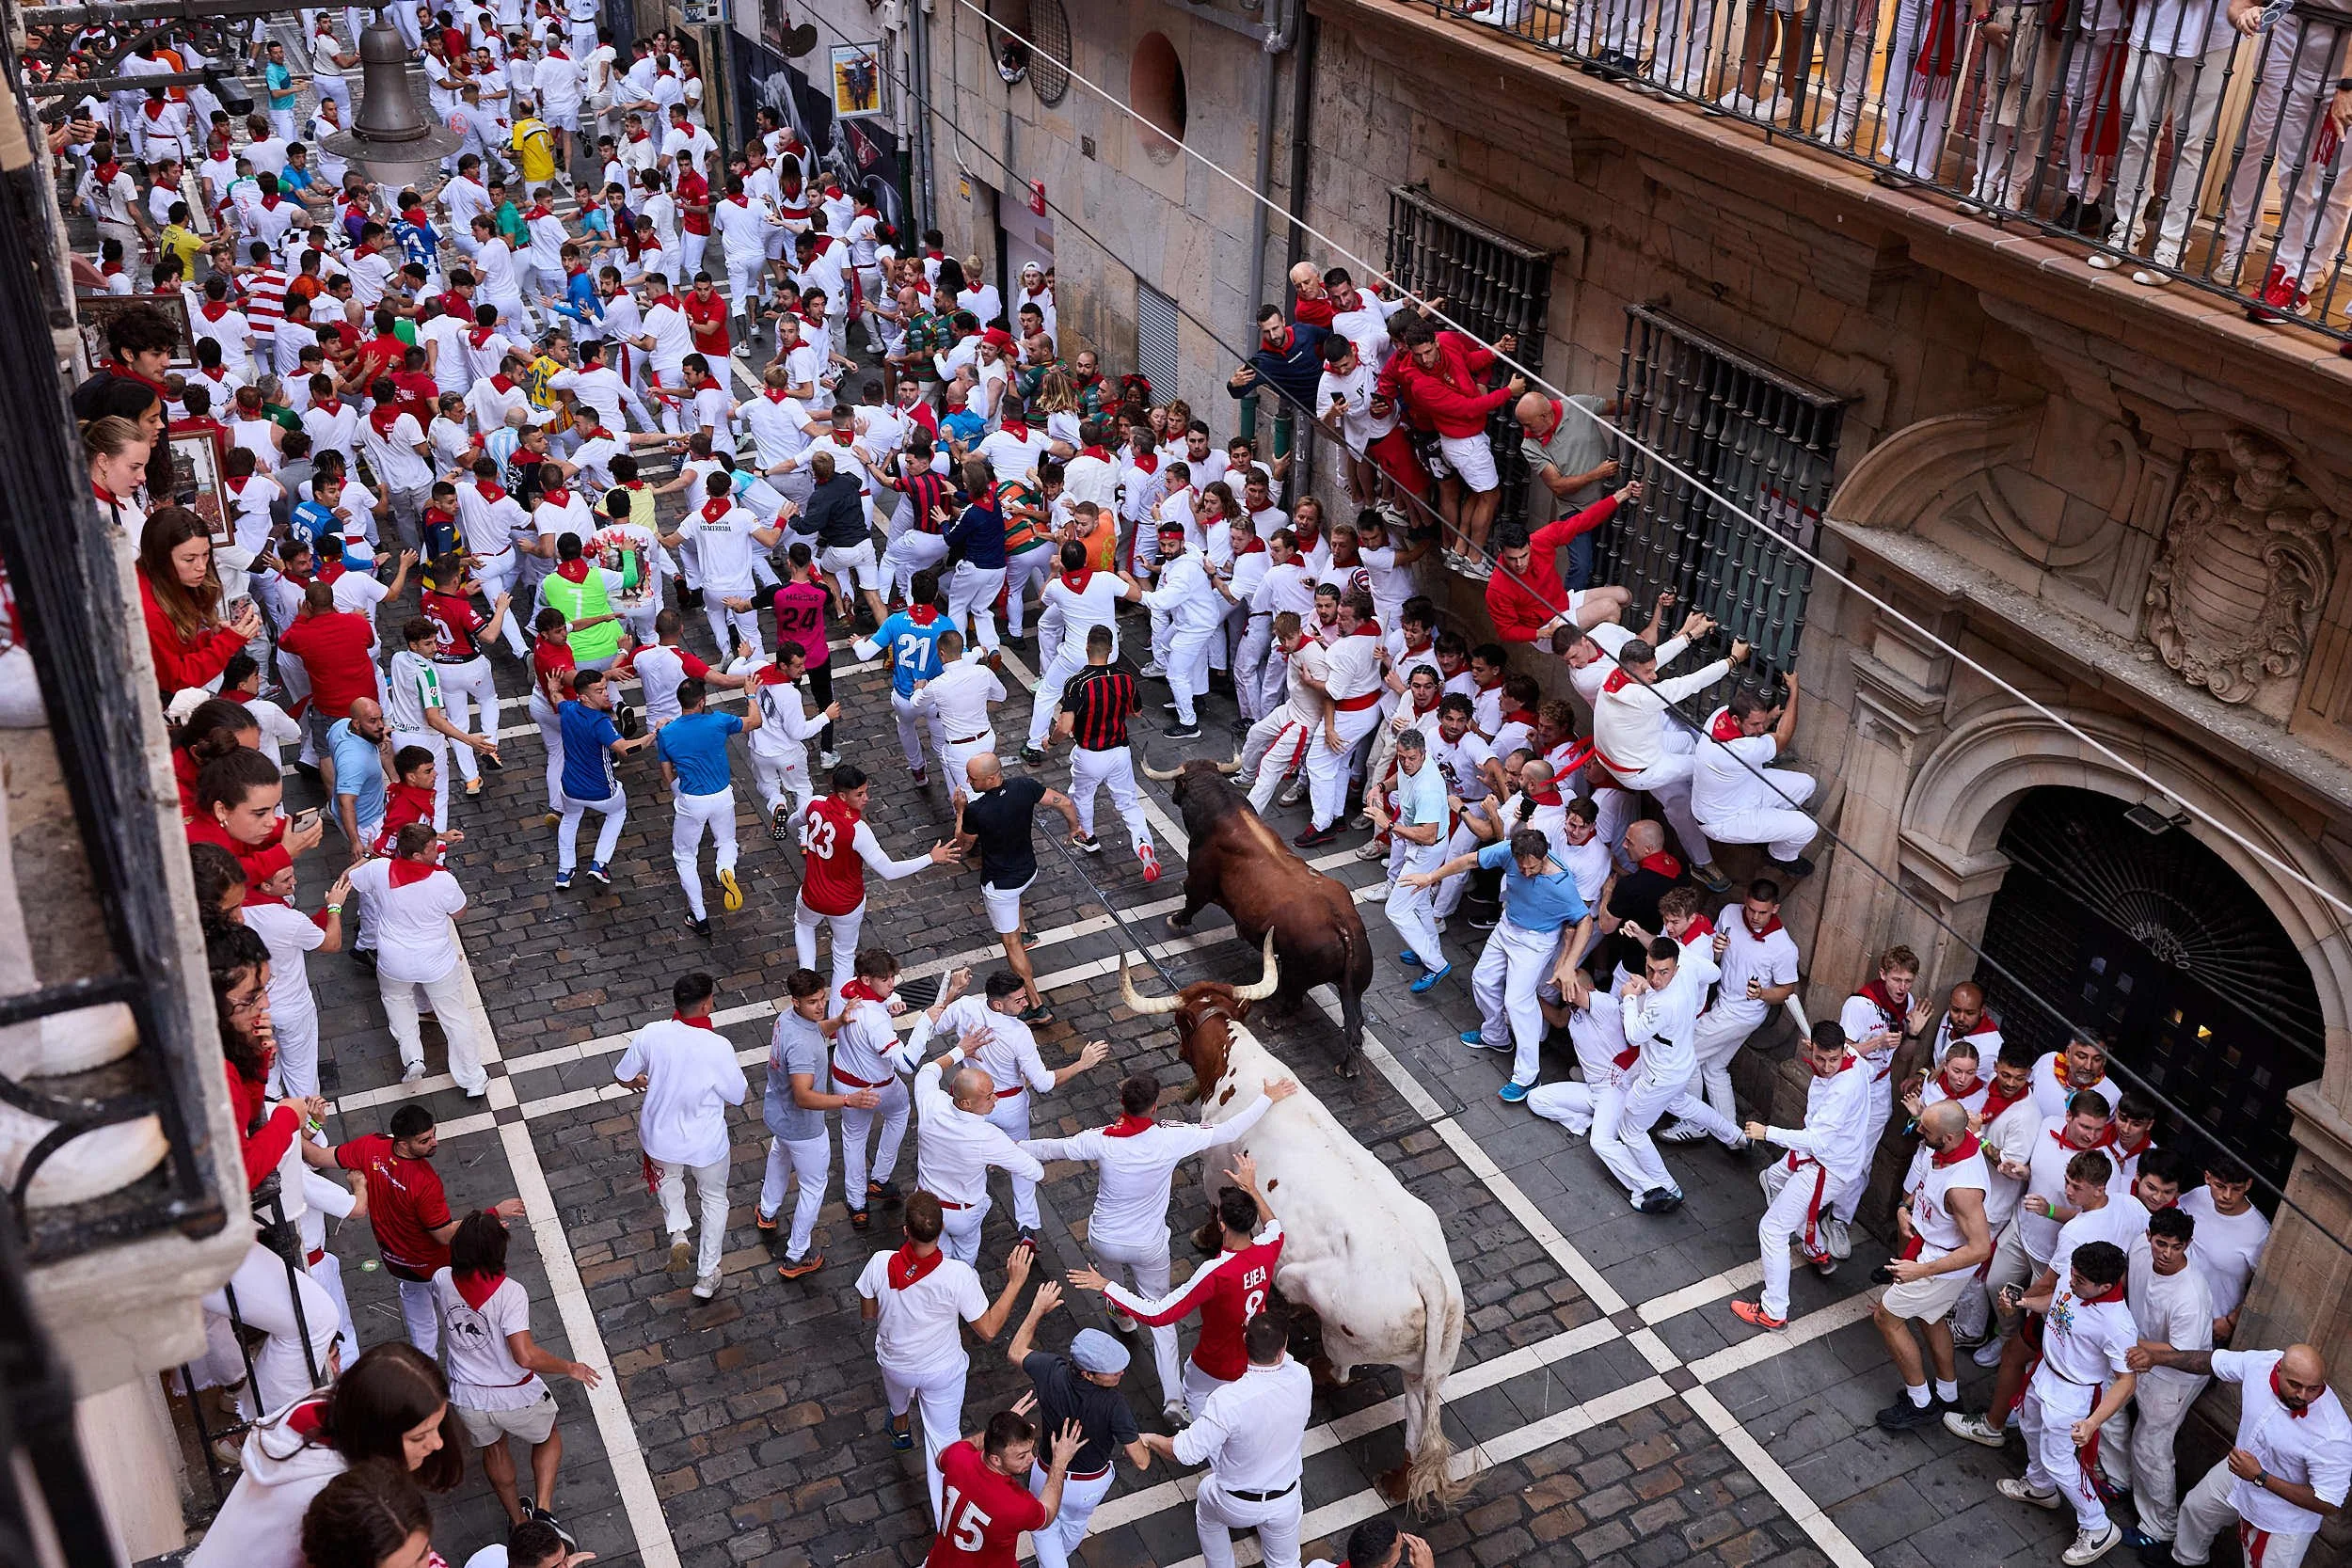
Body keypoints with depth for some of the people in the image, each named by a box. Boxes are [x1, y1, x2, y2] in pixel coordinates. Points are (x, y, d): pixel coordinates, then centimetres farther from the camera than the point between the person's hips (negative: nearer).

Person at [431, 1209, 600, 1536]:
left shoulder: (442, 1280, -16)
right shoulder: (509, 1292, -29)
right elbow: (526, 1356, -33)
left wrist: (478, 1229, 15)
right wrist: (570, 1368, -18)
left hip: (466, 1396, 4)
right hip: (515, 1397, -4)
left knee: (493, 1449, 32)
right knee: (549, 1437, 28)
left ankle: (517, 1518, 50)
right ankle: (543, 1510, 15)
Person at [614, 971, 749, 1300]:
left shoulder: (651, 1034, -20)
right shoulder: (718, 1047, -28)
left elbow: (623, 1077, -4)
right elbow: (738, 1096, -14)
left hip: (661, 1138, 2)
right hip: (706, 1143, -2)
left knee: (669, 1178, 36)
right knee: (714, 1199, 24)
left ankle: (678, 1234, 15)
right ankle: (707, 1276, 32)